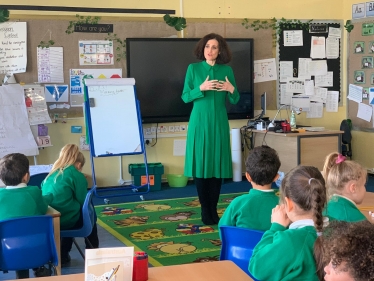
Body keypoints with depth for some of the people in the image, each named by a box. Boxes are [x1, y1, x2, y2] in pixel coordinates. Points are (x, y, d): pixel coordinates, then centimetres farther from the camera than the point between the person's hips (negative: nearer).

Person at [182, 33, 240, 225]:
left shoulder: (226, 70, 6)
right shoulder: (193, 68, 2)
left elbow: (234, 101, 8)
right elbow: (185, 97, -1)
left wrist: (232, 90, -12)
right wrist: (201, 88, -16)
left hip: (219, 122, 2)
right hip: (199, 122, -1)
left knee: (217, 164, 2)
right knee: (201, 164, -2)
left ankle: (213, 209, 12)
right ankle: (205, 210, 7)